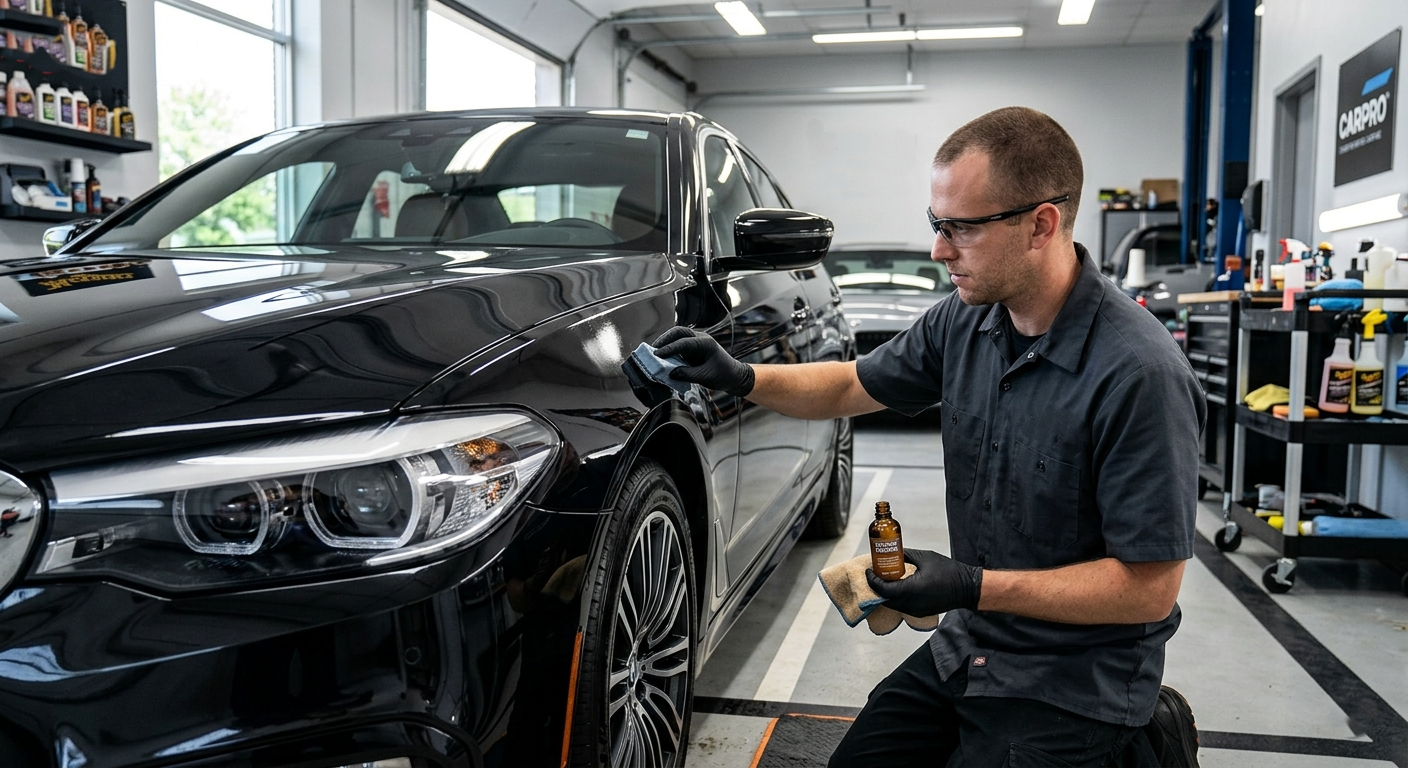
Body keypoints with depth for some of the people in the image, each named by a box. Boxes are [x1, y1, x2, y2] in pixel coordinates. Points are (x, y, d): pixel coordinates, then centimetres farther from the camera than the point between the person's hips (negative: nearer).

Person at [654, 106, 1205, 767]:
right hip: (967, 647, 7)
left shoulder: (1137, 373, -24)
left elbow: (1150, 588, -21)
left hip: (1078, 682, -7)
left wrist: (972, 587, -24)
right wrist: (739, 378, -4)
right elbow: (851, 386, 12)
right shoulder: (964, 322, -2)